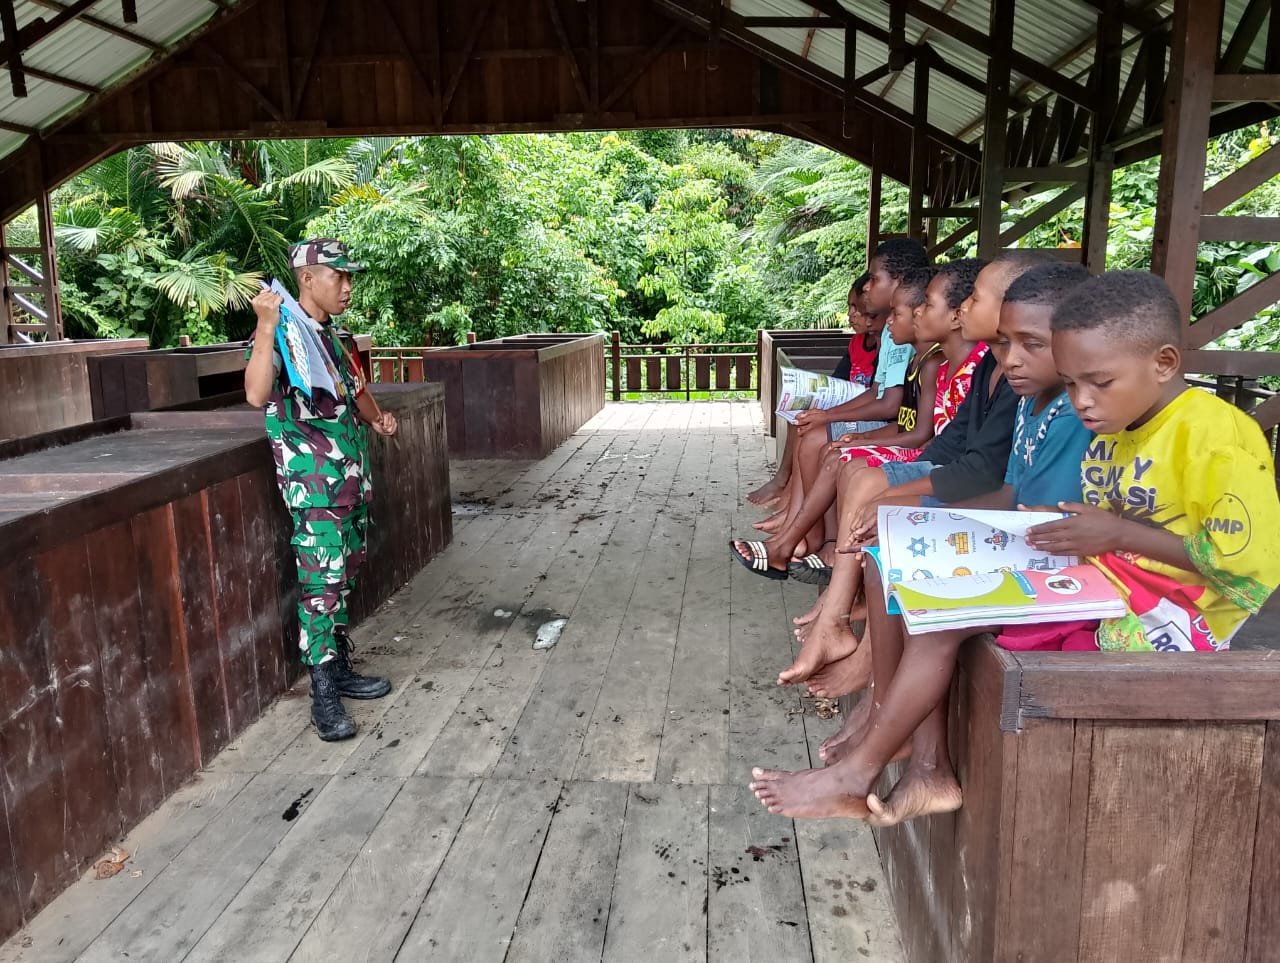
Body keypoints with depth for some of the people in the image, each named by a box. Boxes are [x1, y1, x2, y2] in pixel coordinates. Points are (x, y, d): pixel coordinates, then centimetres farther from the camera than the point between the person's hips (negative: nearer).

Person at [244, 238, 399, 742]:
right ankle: (323, 695, 0)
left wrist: (377, 418, 13)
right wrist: (265, 325, -31)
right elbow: (256, 394, -29)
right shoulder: (281, 333, -11)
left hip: (353, 475, 9)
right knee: (321, 582, -9)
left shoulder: (336, 336, 14)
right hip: (313, 480, -8)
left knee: (344, 577, 14)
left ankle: (340, 667, 26)